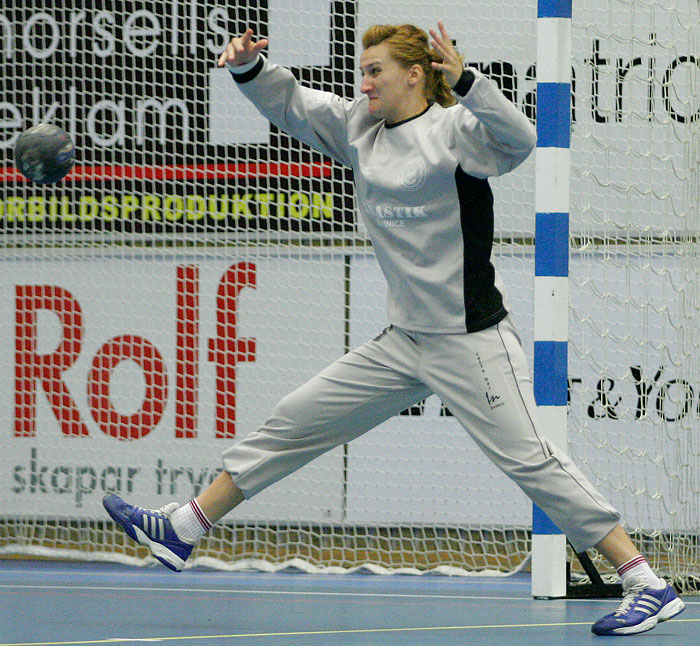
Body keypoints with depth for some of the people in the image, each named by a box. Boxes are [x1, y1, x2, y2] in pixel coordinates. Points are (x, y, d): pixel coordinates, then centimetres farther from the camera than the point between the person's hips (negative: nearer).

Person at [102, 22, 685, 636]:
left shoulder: (453, 129, -12)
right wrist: (249, 67, 2)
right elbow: (291, 103, 21)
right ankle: (183, 530, 22)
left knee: (529, 458, -15)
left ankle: (647, 585, -12)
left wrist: (465, 80, -43)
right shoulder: (359, 126, 9)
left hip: (471, 342, -8)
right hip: (403, 342, 8)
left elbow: (518, 139, -31)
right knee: (293, 423, 12)